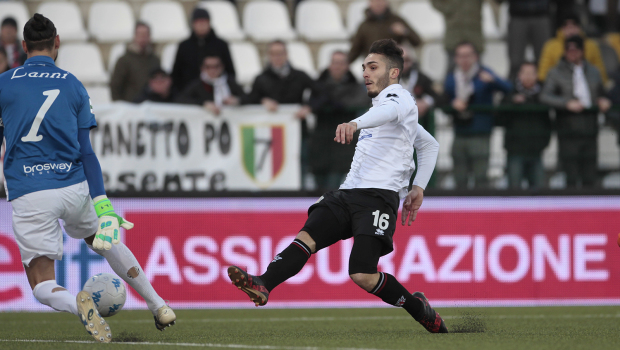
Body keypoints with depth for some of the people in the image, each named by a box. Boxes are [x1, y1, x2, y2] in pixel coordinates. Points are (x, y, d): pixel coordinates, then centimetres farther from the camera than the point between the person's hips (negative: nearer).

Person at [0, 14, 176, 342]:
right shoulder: (72, 85, 6)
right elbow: (86, 152, 1)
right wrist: (102, 205, -2)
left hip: (28, 195, -3)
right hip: (74, 187, 3)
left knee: (42, 287, 4)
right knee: (104, 238, 33)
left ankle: (77, 304, -29)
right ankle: (158, 306, 28)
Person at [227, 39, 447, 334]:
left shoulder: (399, 98, 1)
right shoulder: (381, 106, 29)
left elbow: (387, 111, -27)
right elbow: (430, 145, 40)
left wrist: (355, 123, -48)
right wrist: (418, 186, 28)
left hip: (378, 198, -8)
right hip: (347, 193, 8)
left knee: (363, 275, -18)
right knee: (307, 237, -19)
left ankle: (419, 309, 6)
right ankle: (263, 286, -40)